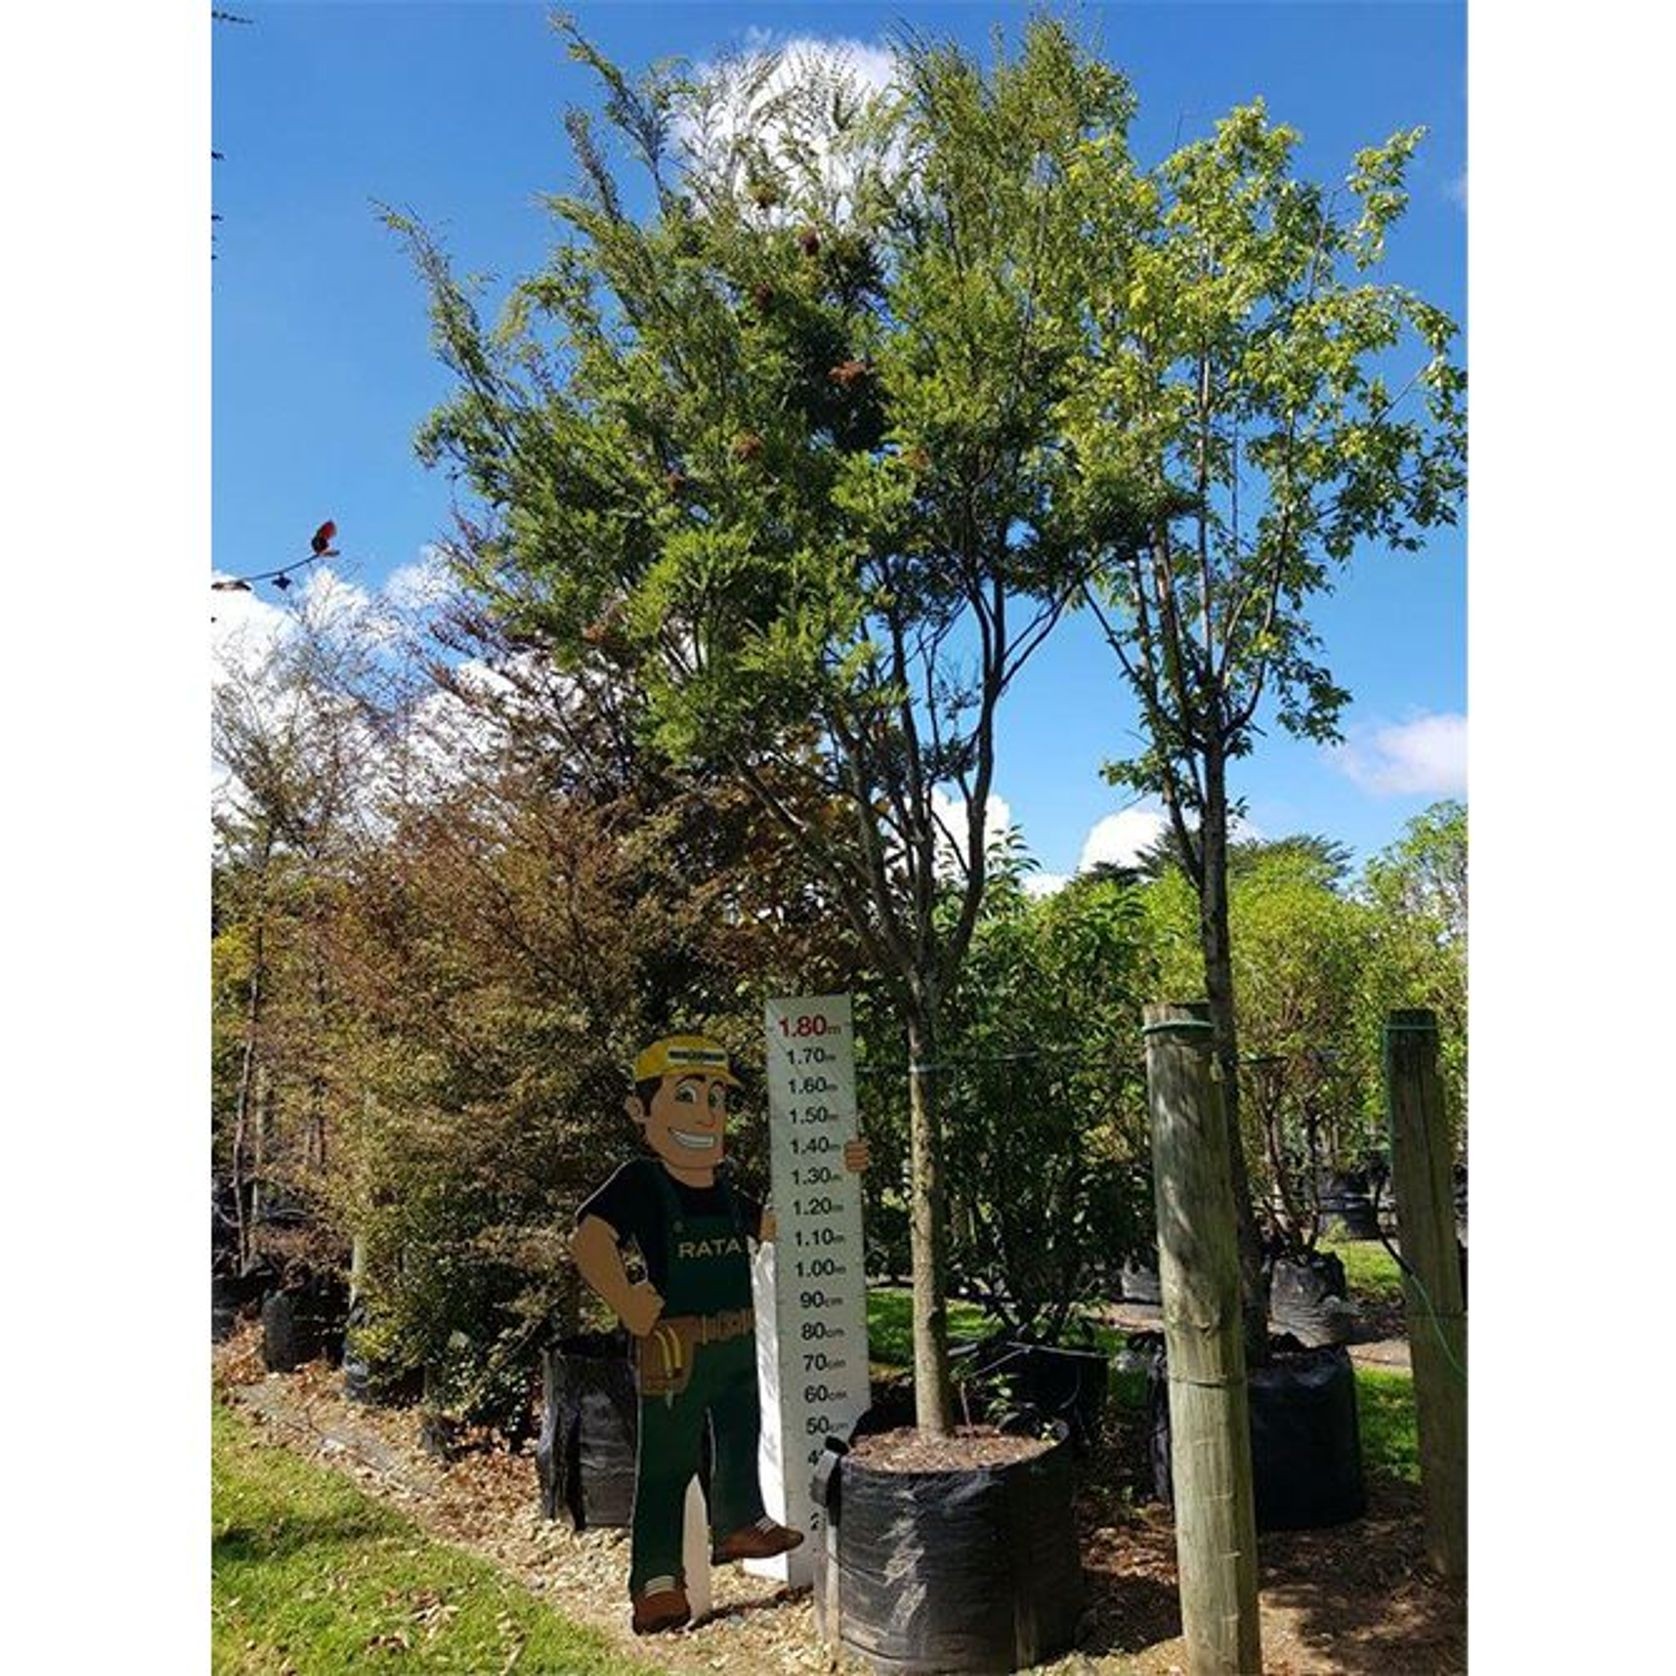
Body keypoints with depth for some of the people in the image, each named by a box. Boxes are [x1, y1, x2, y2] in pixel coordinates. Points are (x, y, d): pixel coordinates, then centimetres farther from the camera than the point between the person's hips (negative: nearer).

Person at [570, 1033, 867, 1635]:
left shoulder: (724, 1192, 7)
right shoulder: (640, 1183, -16)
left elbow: (774, 1224, 20)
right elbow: (587, 1240, -28)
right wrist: (629, 1307, -26)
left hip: (738, 1342, 8)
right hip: (675, 1348, -8)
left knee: (741, 1435, 23)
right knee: (667, 1460, 0)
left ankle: (738, 1525, 44)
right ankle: (656, 1581, 11)